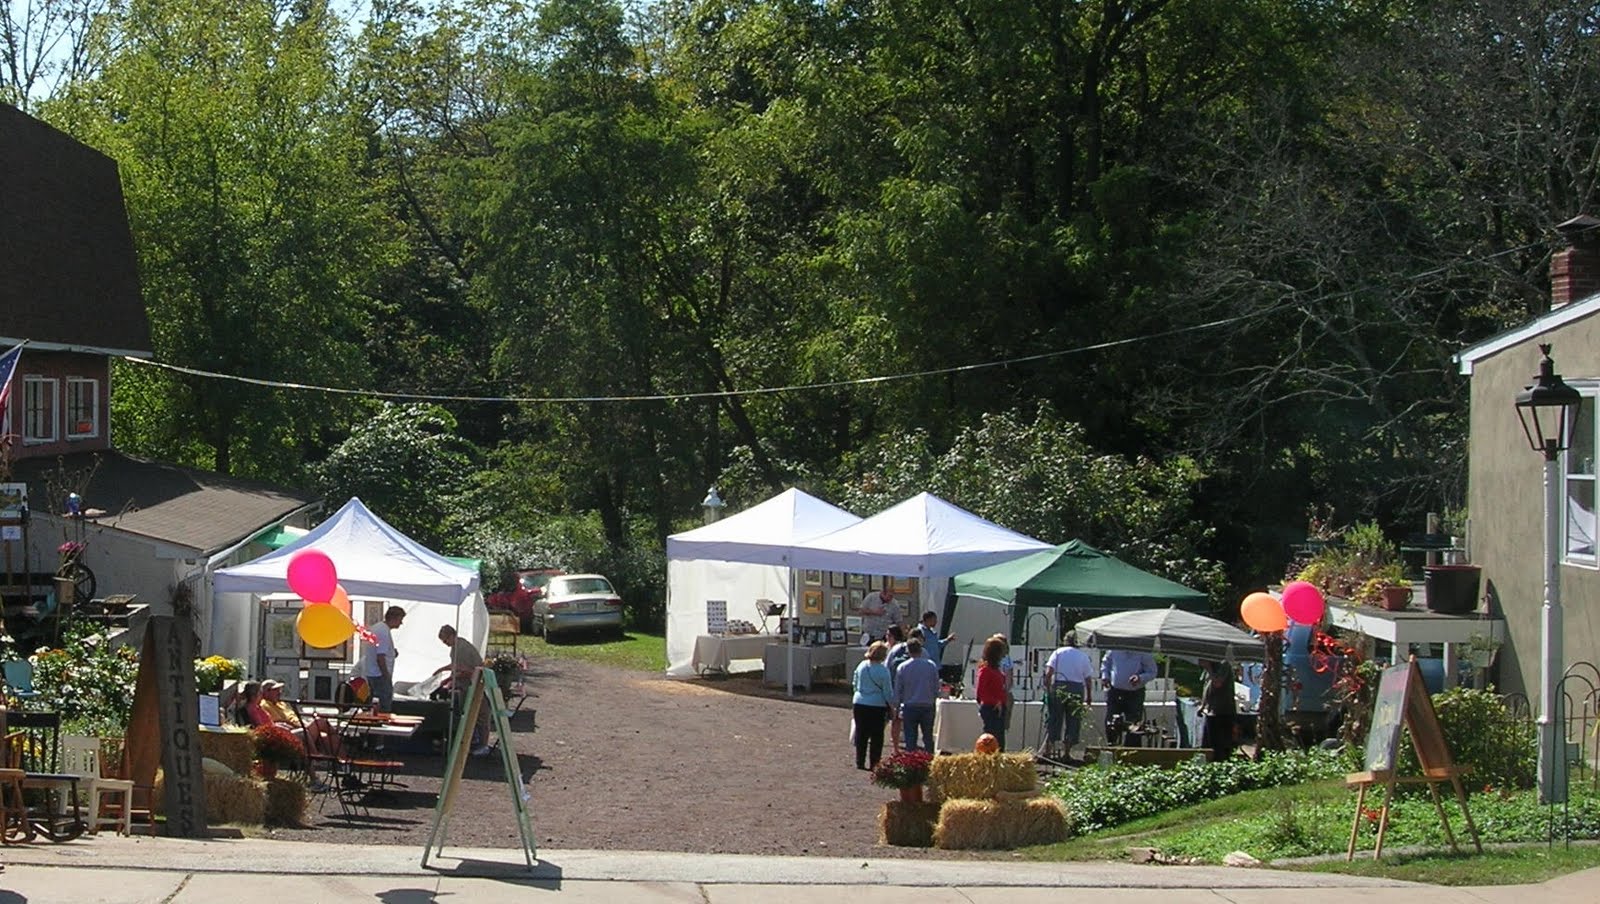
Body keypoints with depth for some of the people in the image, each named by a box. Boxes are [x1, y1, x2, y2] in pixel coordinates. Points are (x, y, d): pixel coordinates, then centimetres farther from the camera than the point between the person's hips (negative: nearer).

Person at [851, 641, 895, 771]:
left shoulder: (861, 666, 1)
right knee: (876, 736, 5)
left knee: (861, 735, 11)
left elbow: (854, 684, 12)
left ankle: (860, 762, 14)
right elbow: (888, 691, -9)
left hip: (859, 703, 4)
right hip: (877, 705, -4)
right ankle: (873, 763, 5)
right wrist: (891, 705, 4)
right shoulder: (883, 670, -14)